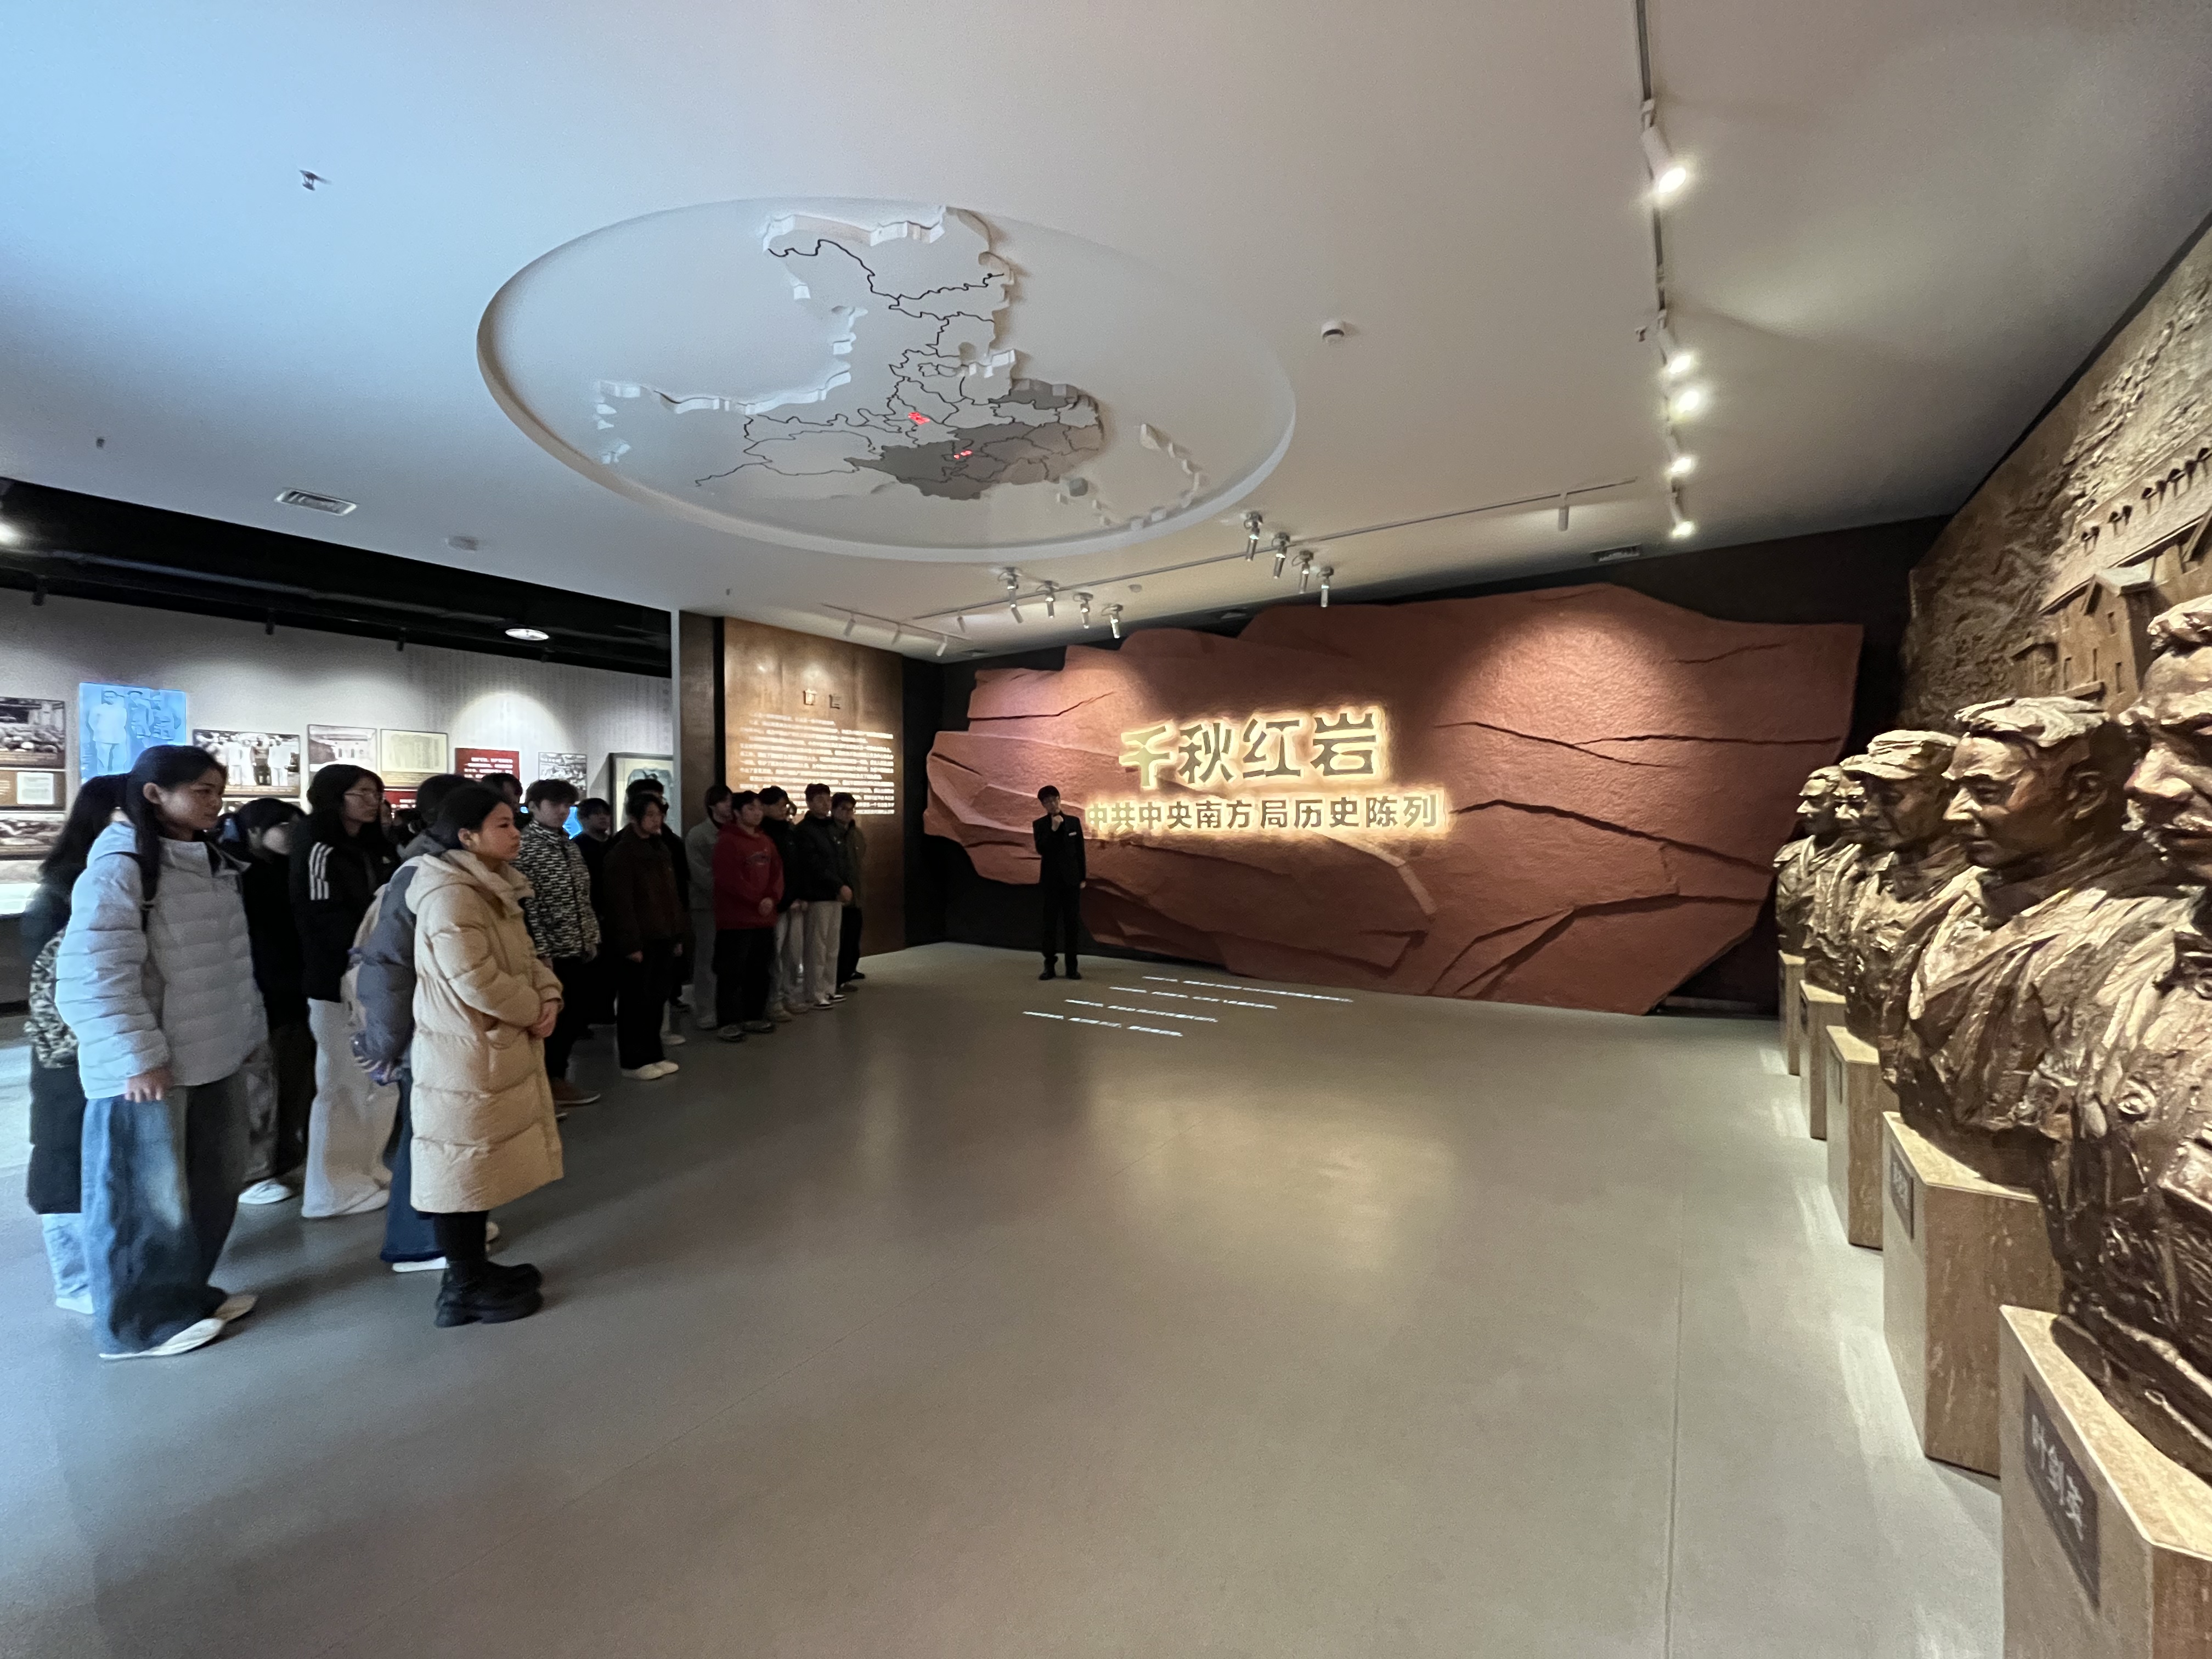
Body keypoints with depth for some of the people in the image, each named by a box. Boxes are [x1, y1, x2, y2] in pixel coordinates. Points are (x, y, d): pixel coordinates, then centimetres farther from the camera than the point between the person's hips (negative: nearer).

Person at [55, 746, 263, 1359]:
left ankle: (188, 1293, 33)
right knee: (149, 1195, 6)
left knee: (212, 1184, 17)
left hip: (211, 1055, 8)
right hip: (148, 1067, -8)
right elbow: (96, 977, -19)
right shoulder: (117, 869, -15)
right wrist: (138, 1057, -20)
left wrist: (245, 1031, 14)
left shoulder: (212, 863, 10)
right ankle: (143, 1321, 23)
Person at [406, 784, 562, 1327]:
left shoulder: (495, 890, 11)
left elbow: (526, 958, 13)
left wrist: (548, 998, -5)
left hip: (497, 1051, 10)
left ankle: (475, 1268, 33)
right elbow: (476, 982, -27)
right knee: (462, 1170, 4)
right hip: (463, 1056, -10)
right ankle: (465, 1288, 17)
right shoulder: (450, 896, -21)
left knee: (482, 1167, 19)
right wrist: (533, 1011, -13)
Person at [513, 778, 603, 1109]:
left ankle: (558, 1080, 28)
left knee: (573, 1018, 13)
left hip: (576, 948, 8)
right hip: (548, 952, -7)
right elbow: (526, 905, -15)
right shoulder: (523, 847, -11)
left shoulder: (570, 846, 13)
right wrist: (541, 951, -17)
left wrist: (591, 937, 12)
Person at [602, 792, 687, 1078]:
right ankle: (633, 1061, 10)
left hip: (662, 938, 7)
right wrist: (630, 943, -18)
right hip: (639, 941, -7)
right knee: (635, 1001, 1)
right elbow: (620, 903, -15)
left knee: (657, 999, 12)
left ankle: (652, 1055, 22)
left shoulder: (661, 849, 15)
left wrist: (678, 935, 15)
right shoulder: (621, 853, -10)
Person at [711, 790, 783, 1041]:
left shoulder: (766, 842, 14)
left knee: (759, 972, 13)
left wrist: (772, 898, -10)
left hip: (764, 918, 8)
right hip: (735, 919, -7)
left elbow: (777, 873, 9)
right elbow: (730, 880, -17)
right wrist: (757, 901, -15)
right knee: (732, 972, -3)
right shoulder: (726, 841, -9)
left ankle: (754, 1017, 24)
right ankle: (729, 1022, 3)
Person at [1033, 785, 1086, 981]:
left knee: (1071, 924, 2)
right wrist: (1053, 829, -19)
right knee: (1050, 924, 3)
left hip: (1071, 880, 1)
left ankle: (1072, 967, 8)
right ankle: (1049, 966, 10)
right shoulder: (1039, 825, 1)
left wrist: (1082, 878, 4)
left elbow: (1080, 851, 7)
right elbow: (1041, 850, -12)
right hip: (1050, 881, -1)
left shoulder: (1074, 822, 4)